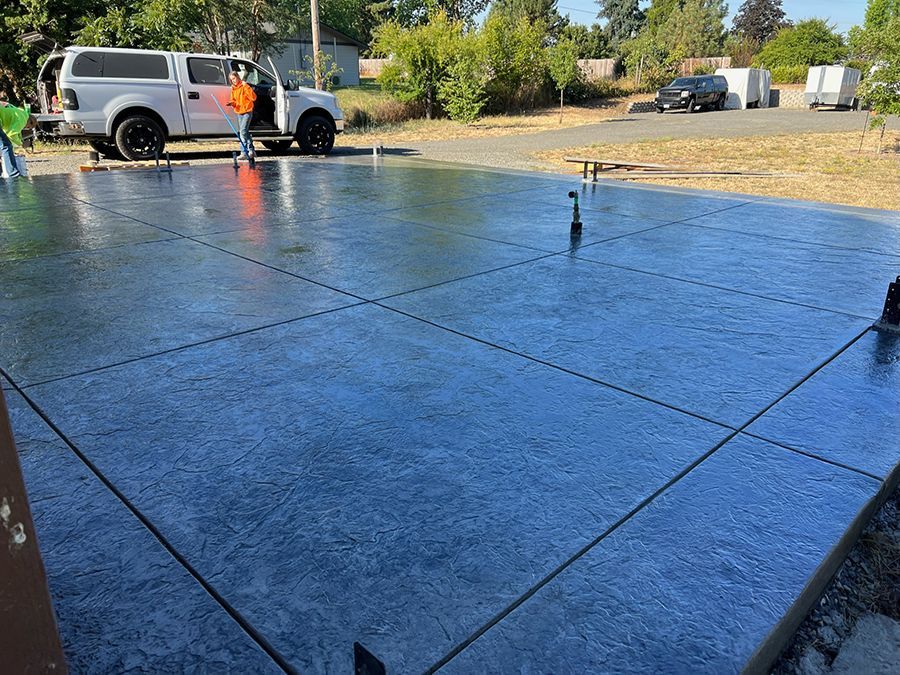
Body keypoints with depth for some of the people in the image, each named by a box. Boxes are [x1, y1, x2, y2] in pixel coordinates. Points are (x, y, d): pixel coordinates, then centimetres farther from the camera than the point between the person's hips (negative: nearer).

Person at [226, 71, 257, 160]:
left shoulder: (244, 86, -9)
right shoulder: (233, 89, 12)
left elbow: (253, 97, -19)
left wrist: (246, 86, -24)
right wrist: (232, 103, -2)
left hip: (247, 112, -8)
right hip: (239, 113, 8)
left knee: (243, 131, -18)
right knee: (245, 132, 13)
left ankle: (244, 153, -17)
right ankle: (251, 150, 23)